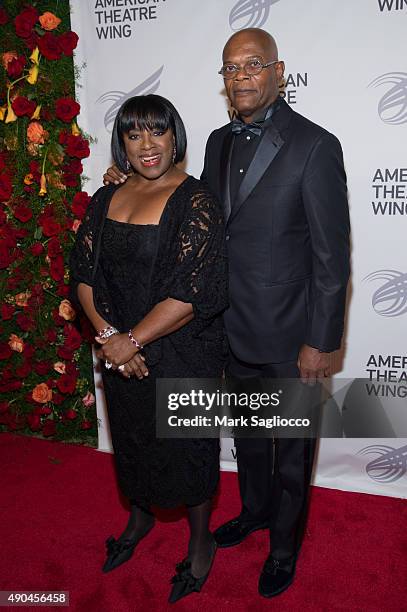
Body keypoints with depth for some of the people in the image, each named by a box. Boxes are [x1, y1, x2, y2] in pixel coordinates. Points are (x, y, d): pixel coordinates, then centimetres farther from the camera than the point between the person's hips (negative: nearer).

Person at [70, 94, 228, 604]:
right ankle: (139, 518, 51)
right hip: (119, 353, 6)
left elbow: (195, 290, -22)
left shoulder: (195, 201, -15)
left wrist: (132, 340, -20)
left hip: (181, 354, -5)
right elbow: (83, 272, 1)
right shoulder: (107, 199, 4)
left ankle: (200, 542, 38)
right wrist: (107, 335, -13)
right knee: (131, 439, 23)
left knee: (186, 446, 12)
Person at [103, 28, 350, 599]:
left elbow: (332, 255, -15)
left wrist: (320, 343, -15)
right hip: (234, 330, 6)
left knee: (290, 447, 15)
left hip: (288, 336, -6)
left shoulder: (314, 146, -16)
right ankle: (255, 509, 51)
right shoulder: (219, 142, 5)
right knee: (246, 434, 24)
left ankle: (285, 542, 39)